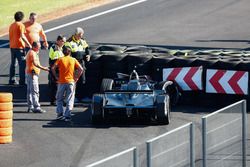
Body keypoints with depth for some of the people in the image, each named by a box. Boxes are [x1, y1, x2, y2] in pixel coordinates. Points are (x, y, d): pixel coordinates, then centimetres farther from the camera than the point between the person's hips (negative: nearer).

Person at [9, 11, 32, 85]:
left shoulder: (11, 25, 12)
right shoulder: (21, 25, -10)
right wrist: (29, 44, -19)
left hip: (12, 46, 7)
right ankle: (22, 81, -7)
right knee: (22, 64, -4)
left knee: (13, 64, 14)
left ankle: (11, 80, 15)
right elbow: (22, 36, -20)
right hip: (19, 47, -7)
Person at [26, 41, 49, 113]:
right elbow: (35, 63, -26)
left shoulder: (30, 52, 18)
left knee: (30, 91, 13)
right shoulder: (32, 53, -15)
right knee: (35, 91, -11)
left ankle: (30, 107, 18)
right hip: (33, 74, -11)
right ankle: (36, 107, -14)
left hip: (29, 74, 11)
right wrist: (43, 68, -27)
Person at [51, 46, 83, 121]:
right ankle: (67, 116, -3)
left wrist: (56, 76, 0)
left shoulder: (60, 60, 1)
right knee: (69, 100, 4)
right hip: (71, 82, 1)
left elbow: (53, 68, -11)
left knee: (59, 99, 14)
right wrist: (76, 77, 1)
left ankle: (60, 113, 1)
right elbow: (81, 69, -5)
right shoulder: (73, 60, 4)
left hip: (61, 82, -1)